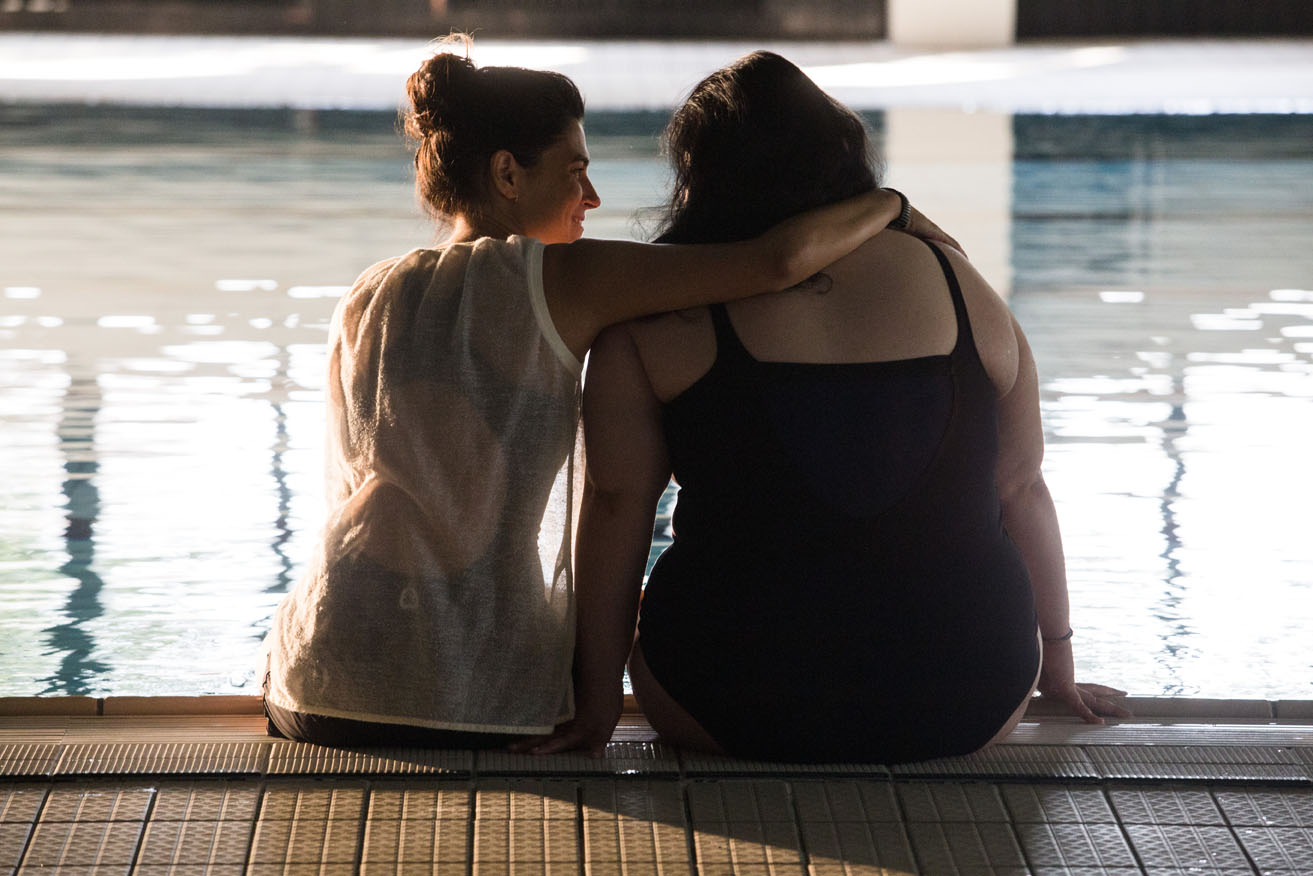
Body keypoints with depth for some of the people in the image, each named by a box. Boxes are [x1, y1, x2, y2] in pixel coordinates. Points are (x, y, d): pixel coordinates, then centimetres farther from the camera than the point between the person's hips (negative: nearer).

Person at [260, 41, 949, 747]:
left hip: (328, 685, 4)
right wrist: (890, 206, 8)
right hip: (481, 701, -4)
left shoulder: (364, 301, 11)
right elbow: (777, 260, -11)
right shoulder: (561, 281, -4)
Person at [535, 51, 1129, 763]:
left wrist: (597, 701, 4)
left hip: (742, 712, -3)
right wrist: (1057, 666, 23)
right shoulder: (955, 282, 7)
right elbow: (1022, 490, 12)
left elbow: (616, 504, -3)